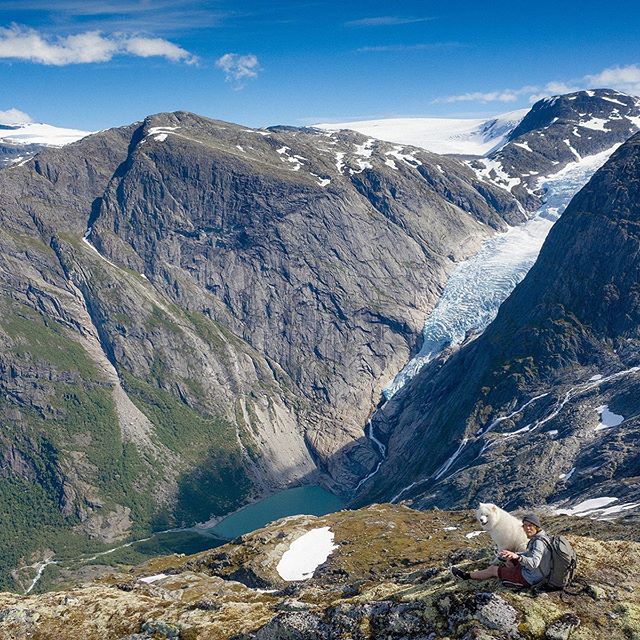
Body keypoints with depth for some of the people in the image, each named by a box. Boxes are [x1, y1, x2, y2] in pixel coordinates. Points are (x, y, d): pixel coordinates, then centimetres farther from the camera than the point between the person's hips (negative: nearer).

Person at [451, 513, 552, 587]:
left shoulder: (539, 542, -28)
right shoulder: (536, 538, 2)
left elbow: (534, 563, -43)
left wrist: (517, 557, -59)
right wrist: (512, 554, 13)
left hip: (530, 579, -9)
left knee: (493, 569, 3)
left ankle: (467, 576, 22)